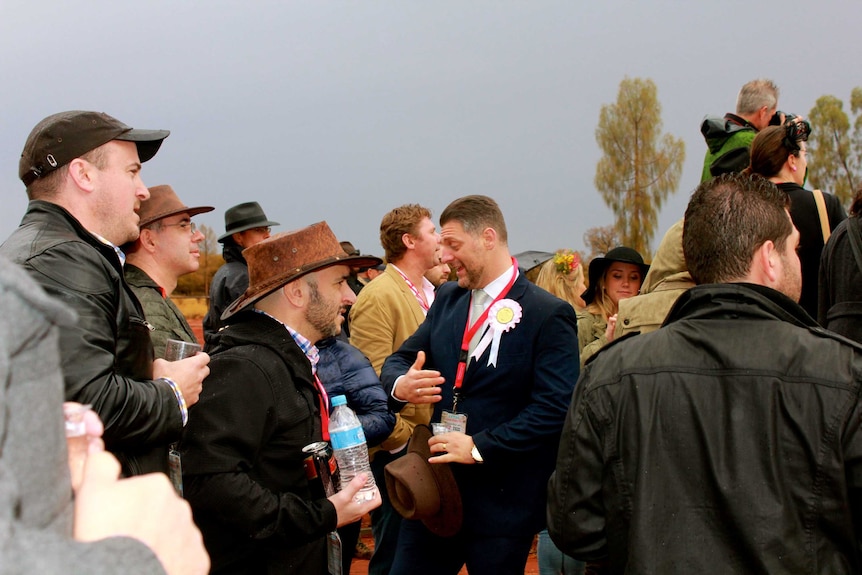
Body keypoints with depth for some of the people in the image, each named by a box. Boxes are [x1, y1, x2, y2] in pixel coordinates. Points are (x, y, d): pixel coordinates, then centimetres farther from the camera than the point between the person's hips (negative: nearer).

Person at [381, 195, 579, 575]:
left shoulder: (549, 314, -11)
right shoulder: (447, 298, 10)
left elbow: (555, 408, -17)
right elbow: (401, 358, 12)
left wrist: (480, 447, -21)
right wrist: (400, 383, -12)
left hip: (503, 501, -5)